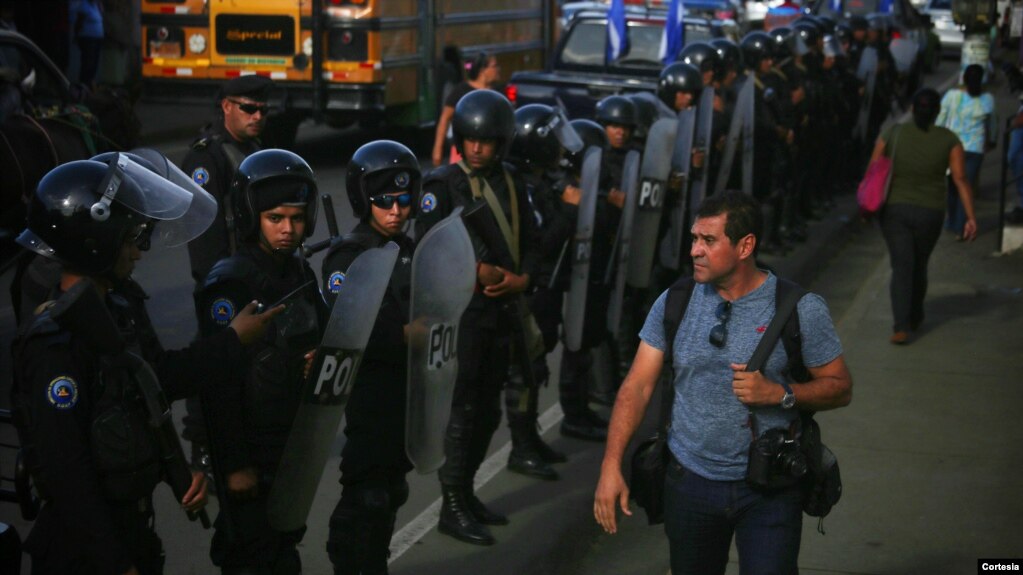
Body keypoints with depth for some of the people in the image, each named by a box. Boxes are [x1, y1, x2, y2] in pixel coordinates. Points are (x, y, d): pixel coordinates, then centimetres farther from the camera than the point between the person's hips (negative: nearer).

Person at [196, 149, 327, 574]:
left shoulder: (301, 274, 6)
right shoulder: (227, 286, -18)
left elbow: (321, 337, 21)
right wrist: (234, 464, -21)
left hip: (295, 442, 8)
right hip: (250, 447, -7)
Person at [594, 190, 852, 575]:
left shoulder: (800, 309, -9)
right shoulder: (674, 303, -2)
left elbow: (840, 387, -3)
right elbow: (637, 386, -3)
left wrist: (778, 394, -21)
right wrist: (611, 465, -13)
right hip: (690, 481, 3)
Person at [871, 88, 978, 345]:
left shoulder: (892, 134, -2)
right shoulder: (949, 140, -4)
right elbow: (960, 179, -9)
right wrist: (971, 217, -8)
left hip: (894, 210, 0)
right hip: (930, 212, 0)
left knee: (901, 267, 0)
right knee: (919, 266, 19)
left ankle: (901, 326, -14)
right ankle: (915, 317, 36)